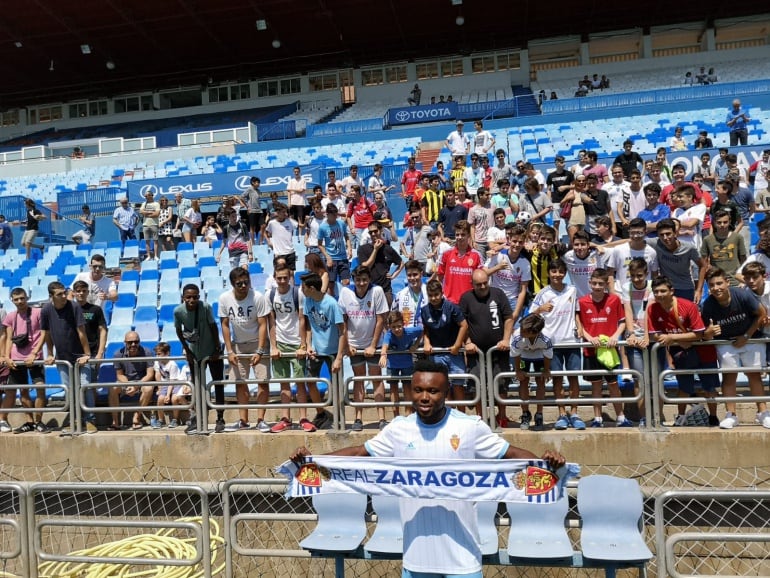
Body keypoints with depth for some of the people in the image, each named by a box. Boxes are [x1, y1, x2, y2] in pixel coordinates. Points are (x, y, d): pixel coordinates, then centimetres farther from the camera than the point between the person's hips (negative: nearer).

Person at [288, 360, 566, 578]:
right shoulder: (398, 429, -1)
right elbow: (361, 452, 7)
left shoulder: (471, 427, -7)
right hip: (416, 552, 3)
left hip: (459, 552, -2)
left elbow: (510, 453, -4)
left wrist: (545, 460, -23)